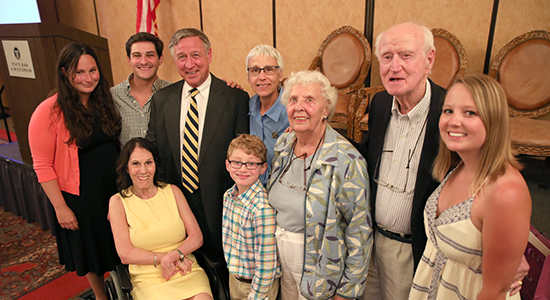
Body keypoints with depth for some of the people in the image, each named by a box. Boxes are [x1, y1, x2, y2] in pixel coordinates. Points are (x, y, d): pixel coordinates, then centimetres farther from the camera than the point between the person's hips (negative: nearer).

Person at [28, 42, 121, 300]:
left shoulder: (105, 101, 0)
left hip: (115, 189, 4)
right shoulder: (49, 112, -16)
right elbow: (43, 166, -14)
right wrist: (60, 208, -13)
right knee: (90, 249, 17)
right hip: (79, 198, -4)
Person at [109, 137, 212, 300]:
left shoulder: (172, 191, 8)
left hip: (186, 271, 2)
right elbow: (125, 254, -2)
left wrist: (173, 255, -13)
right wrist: (163, 258, -12)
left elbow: (197, 237, 4)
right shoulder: (118, 202, 3)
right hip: (148, 279, -1)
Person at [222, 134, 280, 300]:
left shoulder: (263, 207, -30)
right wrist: (233, 271, 11)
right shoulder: (228, 195, -7)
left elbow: (266, 265, -24)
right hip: (233, 277, 6)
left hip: (258, 284, -6)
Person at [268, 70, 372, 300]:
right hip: (281, 255, 5)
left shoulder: (347, 160, -23)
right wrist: (275, 242, 13)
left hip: (319, 269, -5)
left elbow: (360, 231, -18)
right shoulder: (283, 145, -4)